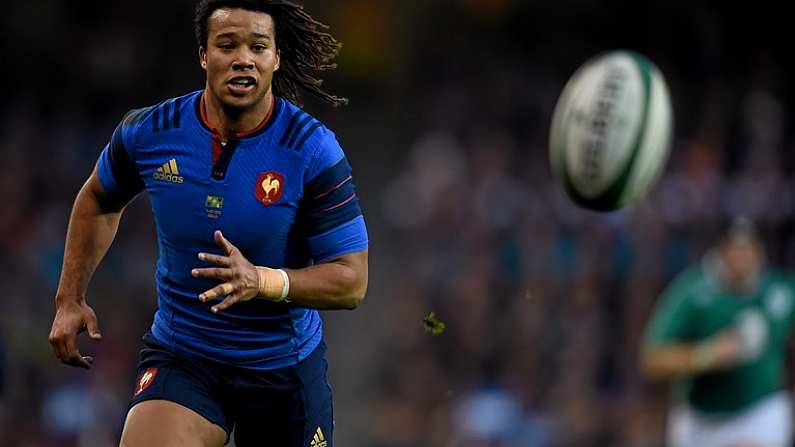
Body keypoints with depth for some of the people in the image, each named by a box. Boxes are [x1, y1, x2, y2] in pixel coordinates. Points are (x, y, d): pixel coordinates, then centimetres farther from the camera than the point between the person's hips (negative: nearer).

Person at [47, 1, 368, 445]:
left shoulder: (313, 150, -15)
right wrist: (71, 299, 11)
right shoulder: (149, 133, -7)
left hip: (285, 370, 0)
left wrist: (262, 282, -30)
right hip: (181, 356, 0)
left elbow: (352, 280, -14)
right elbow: (98, 200, 16)